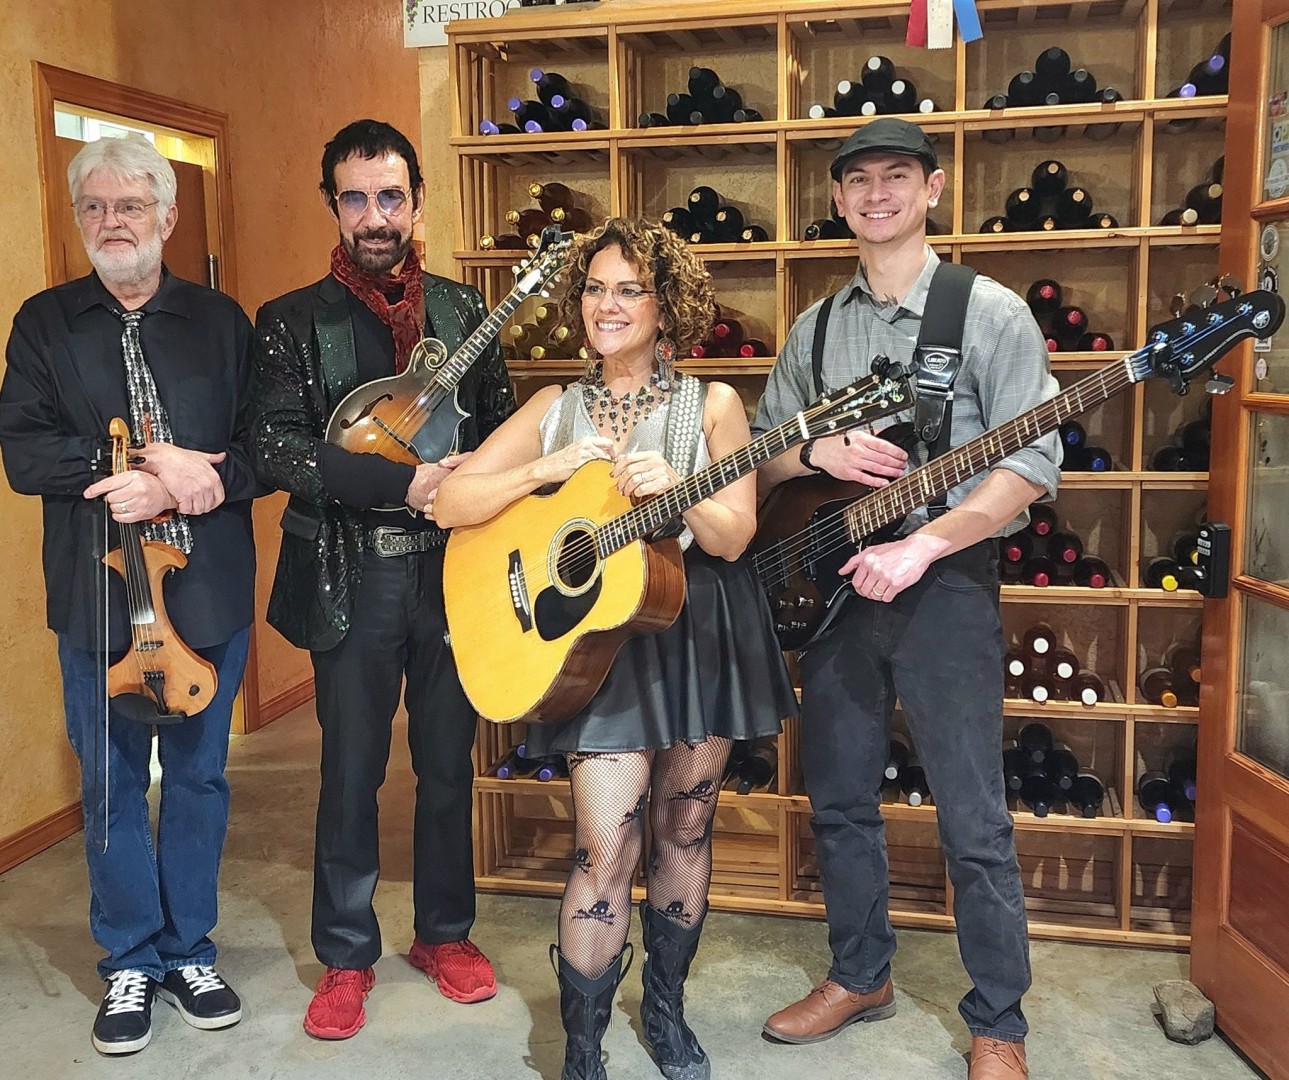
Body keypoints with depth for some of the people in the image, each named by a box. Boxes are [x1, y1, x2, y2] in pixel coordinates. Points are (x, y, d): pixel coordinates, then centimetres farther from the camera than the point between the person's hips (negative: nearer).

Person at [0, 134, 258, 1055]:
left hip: (209, 592, 0)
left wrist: (178, 485, -19)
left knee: (199, 776, 10)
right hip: (96, 597, 0)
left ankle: (190, 951, 27)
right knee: (112, 782, 9)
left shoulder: (223, 322, 5)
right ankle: (131, 962, 25)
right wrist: (150, 462, -20)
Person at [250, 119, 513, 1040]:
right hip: (351, 575, -2)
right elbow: (277, 449, -12)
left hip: (452, 567, 2)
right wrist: (405, 482, -21)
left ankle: (446, 932, 31)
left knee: (449, 759, 12)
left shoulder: (462, 310, 8)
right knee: (352, 768, 8)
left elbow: (506, 426, 9)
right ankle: (348, 956, 25)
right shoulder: (293, 322, 0)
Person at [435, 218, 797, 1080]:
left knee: (685, 828, 11)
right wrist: (548, 469, -14)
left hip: (701, 631, 1)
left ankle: (666, 1008, 32)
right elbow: (451, 505, -1)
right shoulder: (554, 409, 5)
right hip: (597, 633, 0)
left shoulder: (711, 406, 0)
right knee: (608, 846, -7)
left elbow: (733, 537, -9)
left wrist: (675, 488, -28)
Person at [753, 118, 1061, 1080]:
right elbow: (758, 456, 12)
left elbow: (1030, 465, -11)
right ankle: (861, 975, 34)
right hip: (831, 581, 5)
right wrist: (818, 452, -10)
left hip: (945, 581, -5)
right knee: (840, 800, 14)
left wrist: (920, 544, -22)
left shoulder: (991, 313, -4)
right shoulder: (814, 330, 11)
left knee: (973, 821, 0)